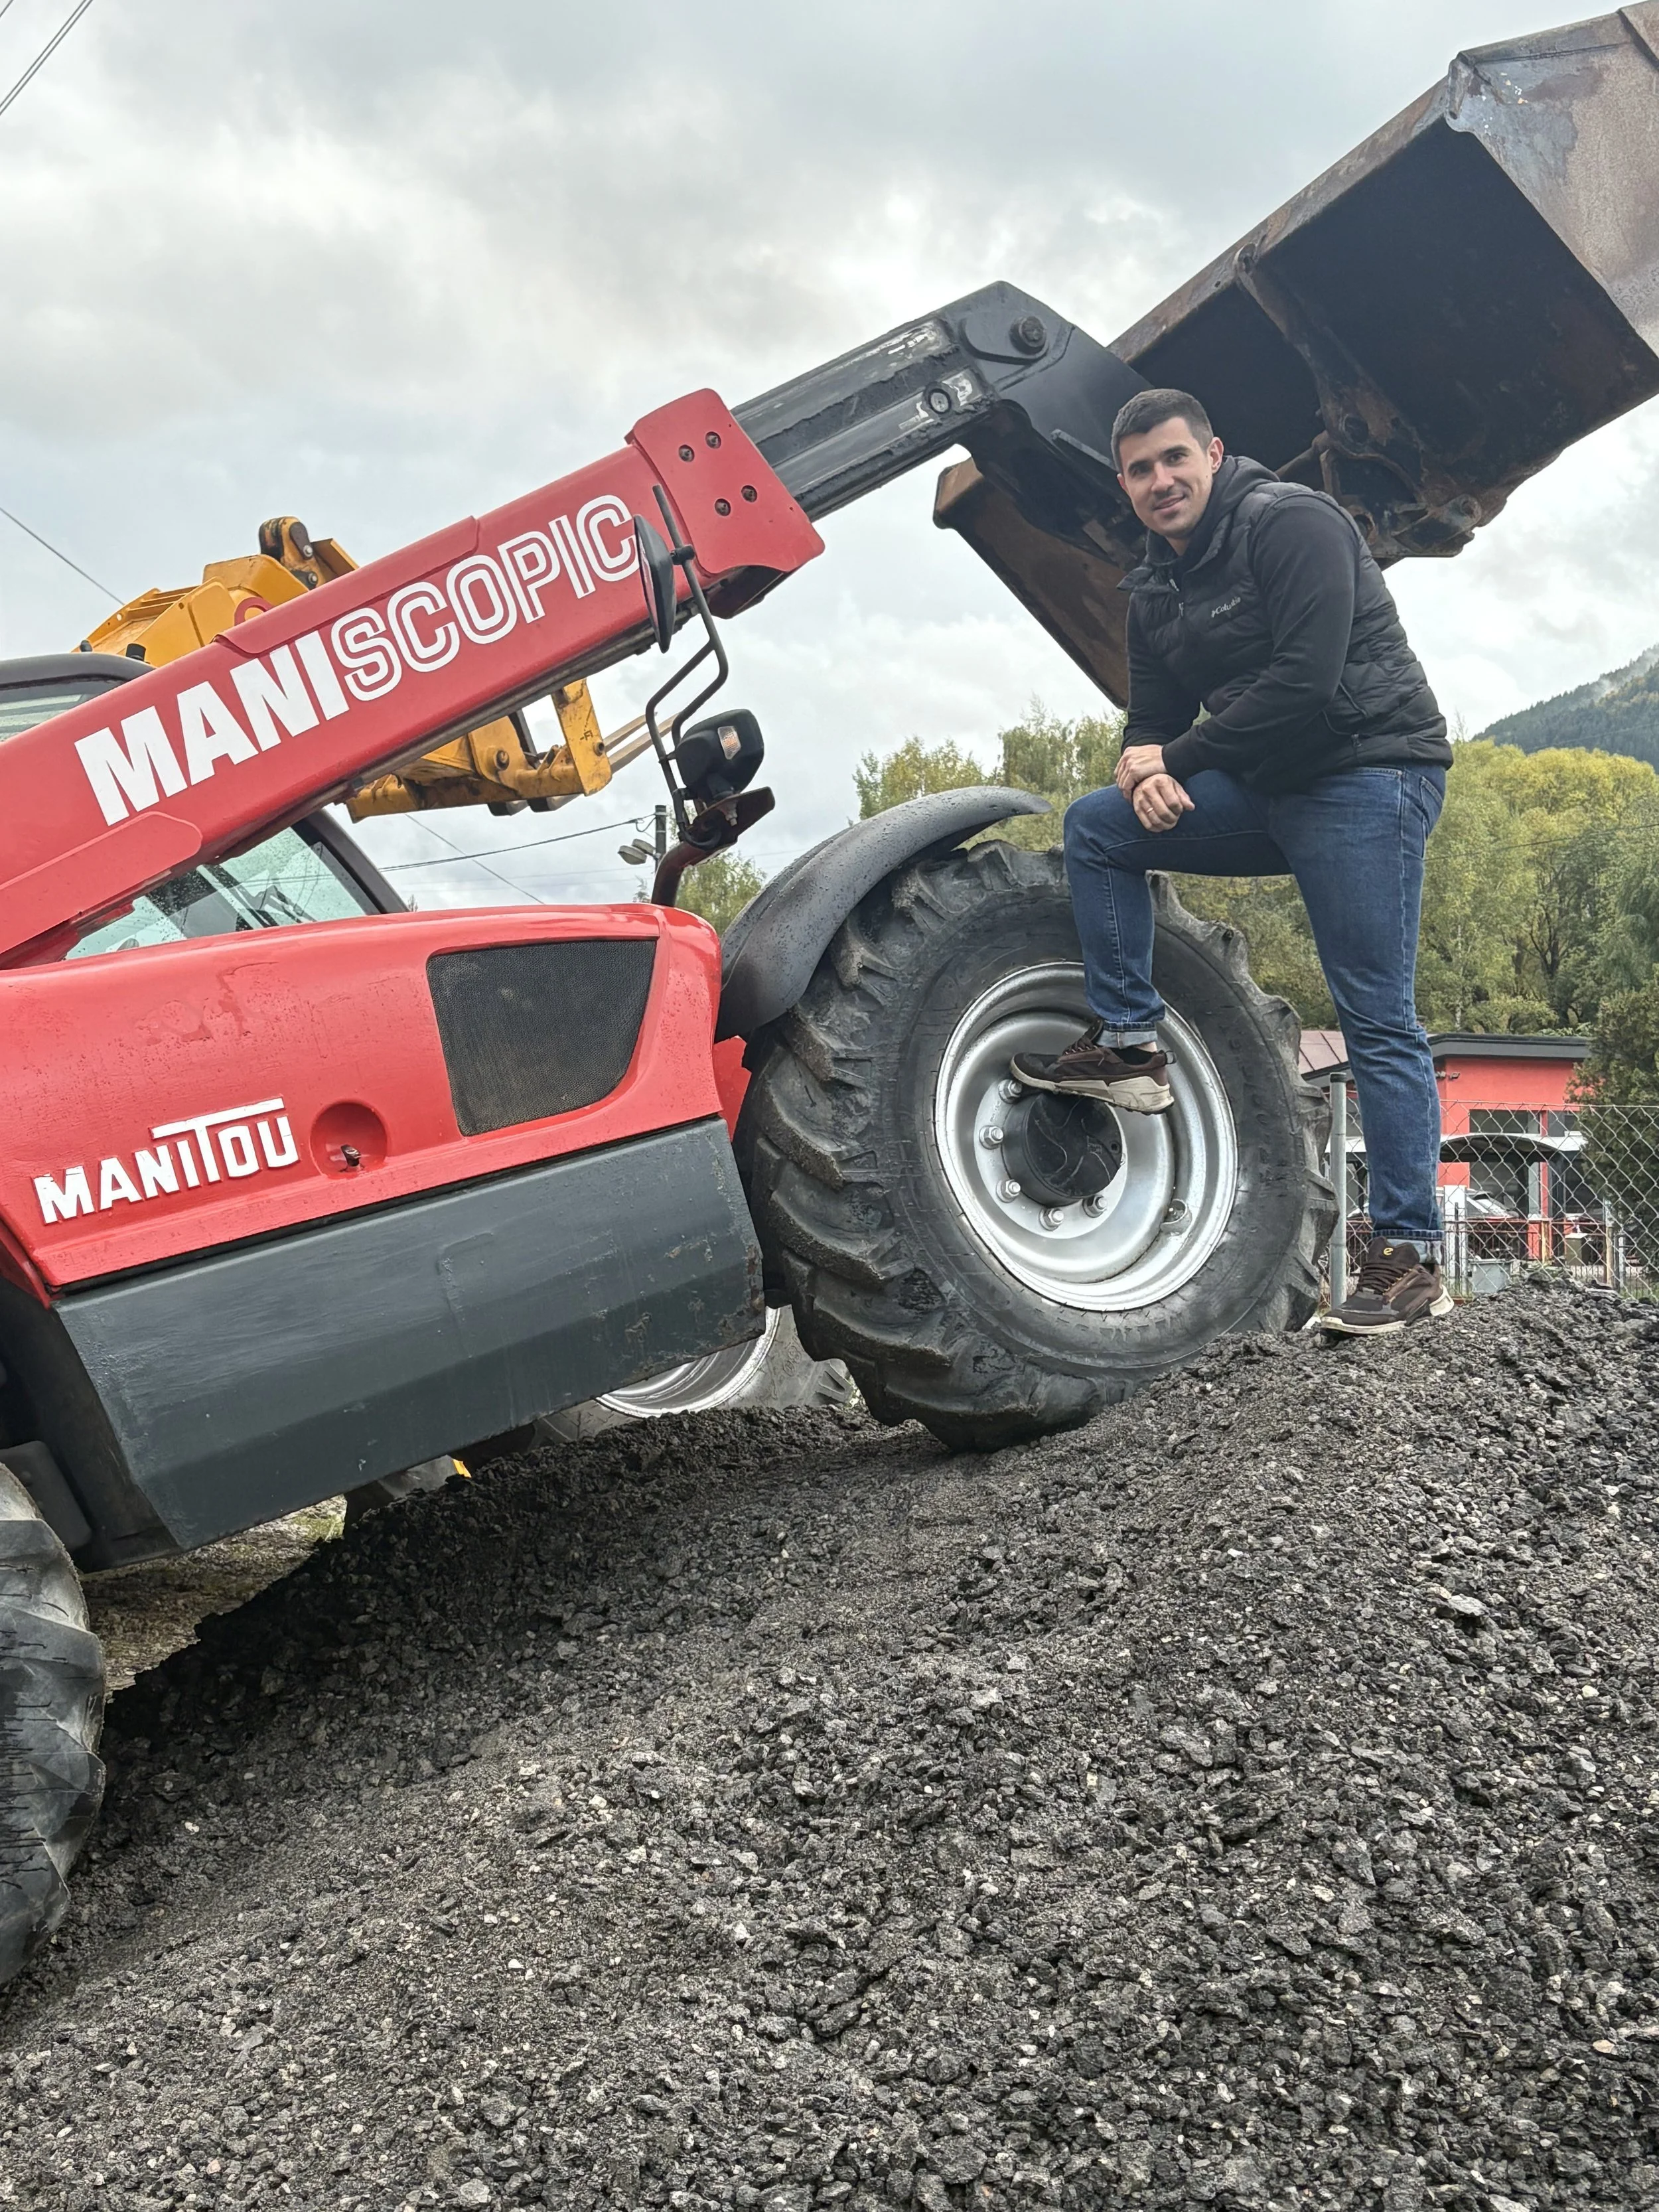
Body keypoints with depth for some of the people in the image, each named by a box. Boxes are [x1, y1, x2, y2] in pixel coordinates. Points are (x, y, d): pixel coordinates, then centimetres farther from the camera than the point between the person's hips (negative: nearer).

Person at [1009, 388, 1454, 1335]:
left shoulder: (1292, 524, -11)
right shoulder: (1158, 588, 14)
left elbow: (1304, 682, -22)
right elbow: (1155, 715, 16)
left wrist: (1178, 756, -13)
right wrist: (1144, 770, -9)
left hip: (1369, 771, -8)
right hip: (1269, 789, 8)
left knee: (1379, 1021, -9)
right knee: (1097, 827, 1)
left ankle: (1412, 1257, -5)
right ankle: (1131, 1044, 4)